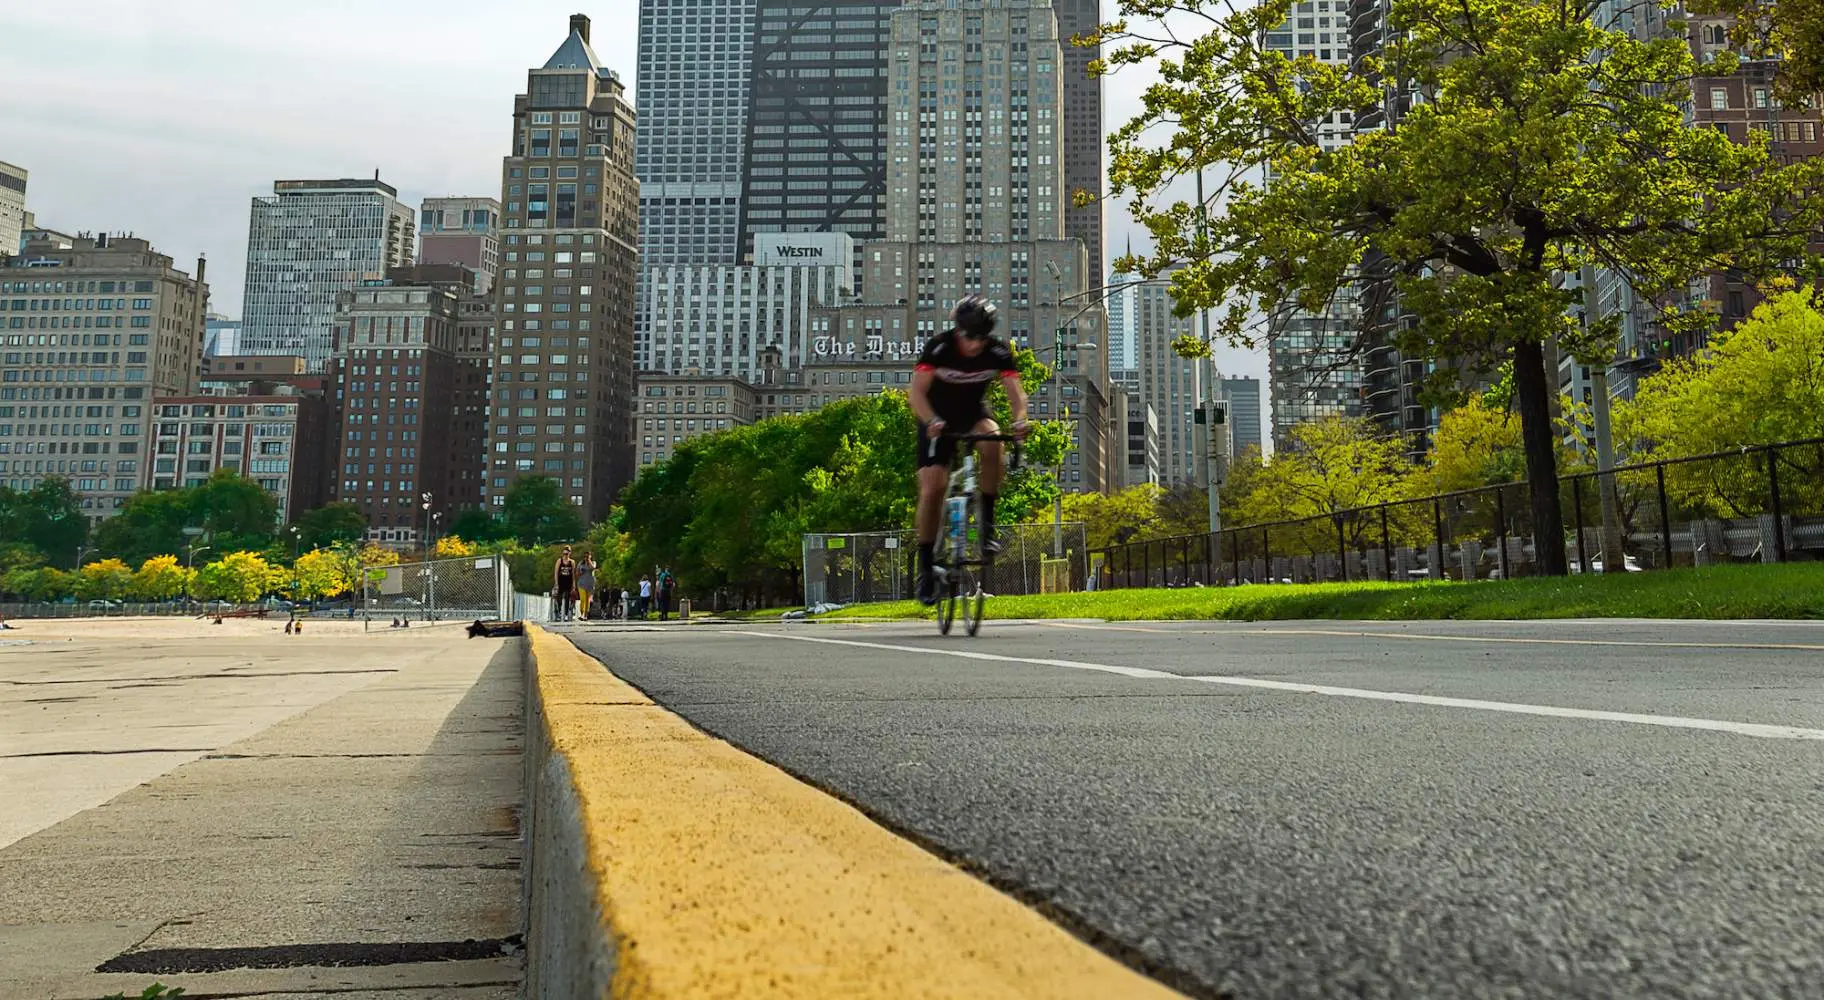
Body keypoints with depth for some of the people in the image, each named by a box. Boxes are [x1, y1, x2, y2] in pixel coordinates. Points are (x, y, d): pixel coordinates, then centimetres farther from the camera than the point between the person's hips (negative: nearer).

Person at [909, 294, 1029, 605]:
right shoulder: (939, 347, -24)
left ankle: (987, 522, -19)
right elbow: (916, 392, -30)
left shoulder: (998, 351, -17)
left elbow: (1015, 391, -21)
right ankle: (926, 566, 0)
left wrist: (1020, 419, -42)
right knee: (932, 488, -14)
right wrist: (932, 421, -49)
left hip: (973, 415, 2)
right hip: (937, 422, -2)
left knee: (992, 442, -33)